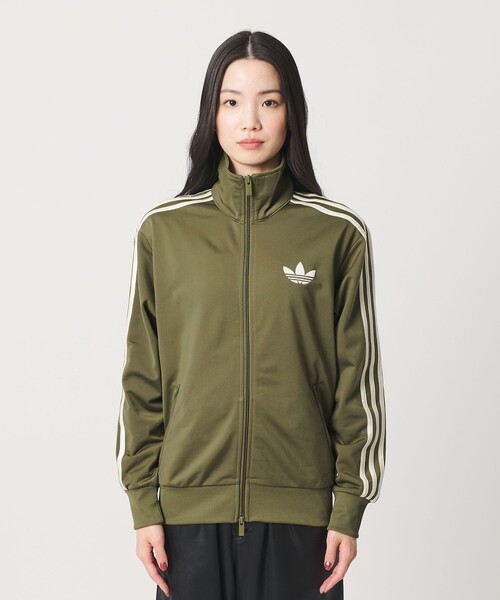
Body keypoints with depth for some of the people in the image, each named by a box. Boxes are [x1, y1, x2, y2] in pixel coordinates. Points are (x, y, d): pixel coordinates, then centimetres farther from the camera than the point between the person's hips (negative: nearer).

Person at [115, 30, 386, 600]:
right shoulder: (163, 229, 1)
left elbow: (359, 379, 1)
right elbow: (142, 377, 4)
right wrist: (142, 501, 1)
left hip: (299, 508, -1)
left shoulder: (339, 233, -2)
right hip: (190, 505, 1)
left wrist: (350, 508, -1)